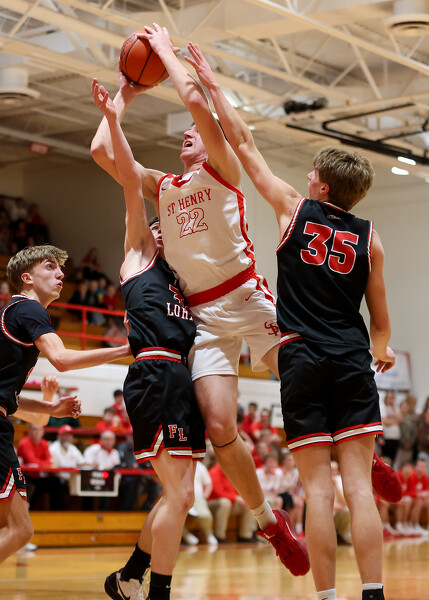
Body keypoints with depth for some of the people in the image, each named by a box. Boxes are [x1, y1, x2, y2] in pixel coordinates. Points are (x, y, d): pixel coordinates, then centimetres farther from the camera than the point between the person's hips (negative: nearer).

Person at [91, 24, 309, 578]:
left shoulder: (223, 168, 8)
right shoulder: (160, 186, 21)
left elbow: (195, 100, -8)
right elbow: (102, 151, 11)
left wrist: (165, 50, 4)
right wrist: (122, 99, 21)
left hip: (247, 297, -3)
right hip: (202, 316, 3)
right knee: (219, 428, -10)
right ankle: (269, 521, 6)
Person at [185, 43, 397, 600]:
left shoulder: (295, 209, 3)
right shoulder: (370, 239, 8)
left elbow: (244, 144, 9)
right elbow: (380, 317, 13)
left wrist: (211, 83, 19)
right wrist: (383, 350, 36)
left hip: (303, 360, -2)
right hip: (353, 363, 2)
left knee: (318, 488, -3)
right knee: (359, 485, -1)